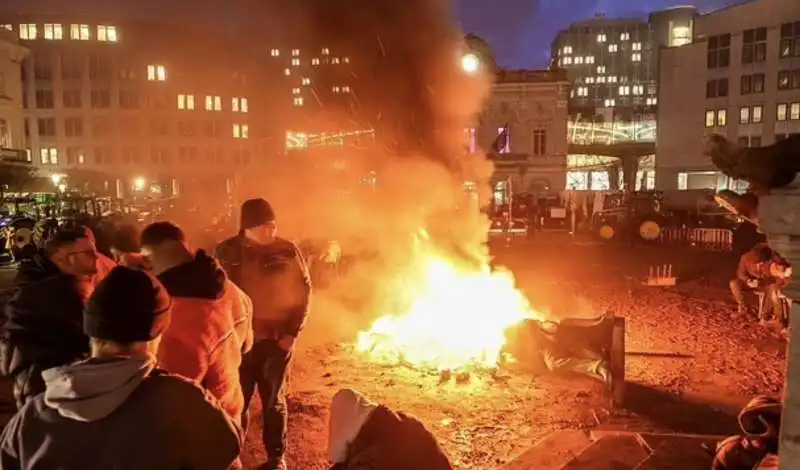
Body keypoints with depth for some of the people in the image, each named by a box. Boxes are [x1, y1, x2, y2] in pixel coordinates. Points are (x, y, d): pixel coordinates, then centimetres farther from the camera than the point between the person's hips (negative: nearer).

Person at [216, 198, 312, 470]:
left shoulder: (286, 251, -7)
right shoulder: (227, 252, -5)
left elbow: (303, 291, -2)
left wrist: (292, 332, -6)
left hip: (277, 339, 0)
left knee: (273, 401, 13)